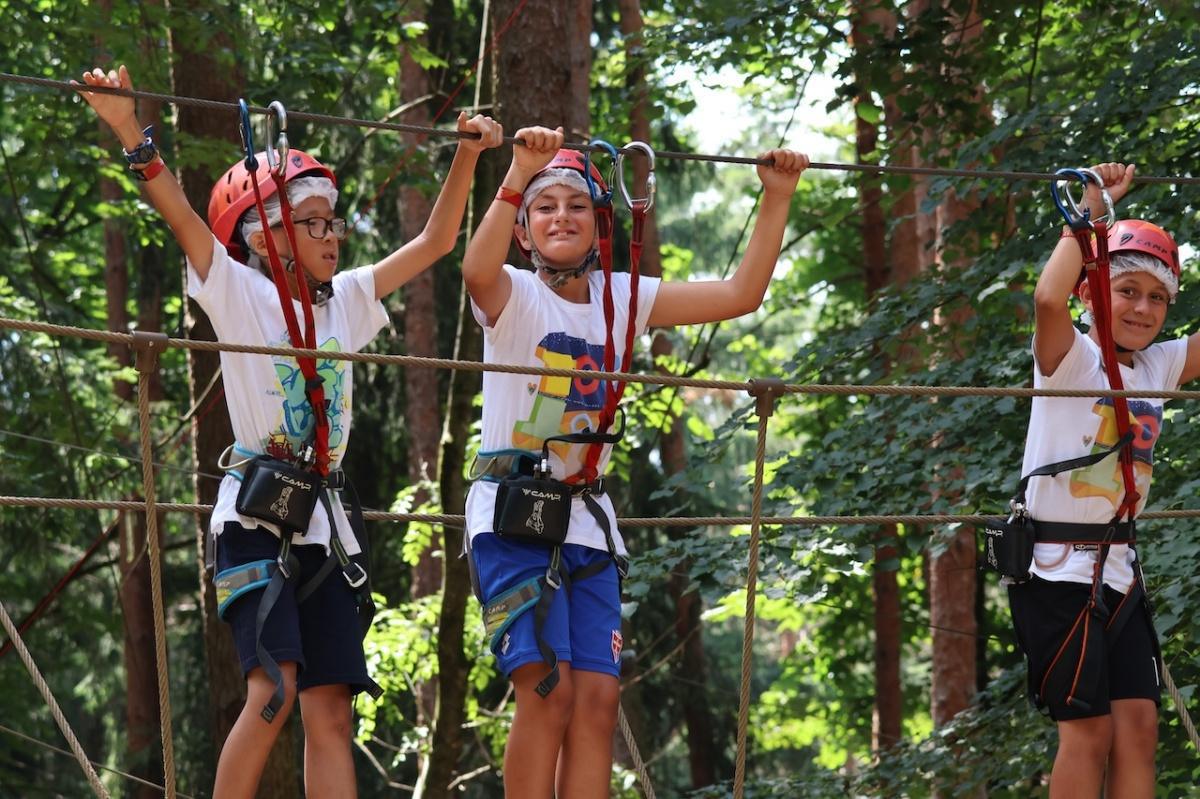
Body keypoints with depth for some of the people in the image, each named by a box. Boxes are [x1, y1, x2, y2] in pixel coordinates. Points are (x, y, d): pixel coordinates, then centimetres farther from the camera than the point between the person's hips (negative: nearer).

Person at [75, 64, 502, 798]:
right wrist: (131, 132, -26)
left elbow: (434, 242, 21)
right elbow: (181, 215, -13)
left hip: (322, 522, 6)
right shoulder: (242, 295, 0)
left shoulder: (345, 303, 16)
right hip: (257, 515, -6)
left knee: (331, 709, -1)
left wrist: (468, 157, 14)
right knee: (275, 688, -22)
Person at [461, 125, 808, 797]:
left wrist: (777, 198, -3)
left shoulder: (621, 299, 10)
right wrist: (520, 174, -42)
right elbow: (478, 270, -30)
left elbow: (741, 294, 5)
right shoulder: (515, 297, -5)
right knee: (549, 690, -17)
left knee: (598, 698, -5)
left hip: (586, 520, 5)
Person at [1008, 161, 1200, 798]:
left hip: (1120, 570, 6)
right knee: (1088, 731, -7)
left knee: (1138, 724, -1)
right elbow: (1048, 298, -31)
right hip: (1059, 568, -6)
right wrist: (1092, 207, -22)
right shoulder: (1071, 358, -10)